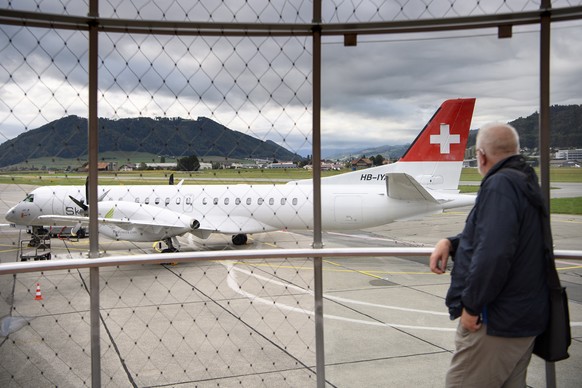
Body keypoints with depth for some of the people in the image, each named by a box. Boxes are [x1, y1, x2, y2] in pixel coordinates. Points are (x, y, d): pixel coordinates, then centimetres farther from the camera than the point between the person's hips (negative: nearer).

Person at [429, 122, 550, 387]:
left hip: (496, 321, -10)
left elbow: (493, 253, -30)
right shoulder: (526, 183, 13)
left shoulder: (500, 184, -19)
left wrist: (472, 306, -20)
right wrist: (451, 243, 4)